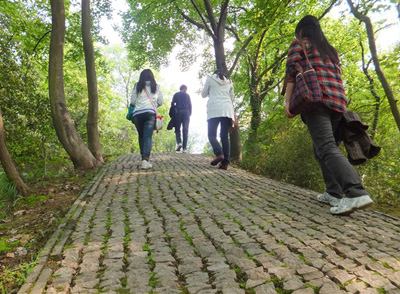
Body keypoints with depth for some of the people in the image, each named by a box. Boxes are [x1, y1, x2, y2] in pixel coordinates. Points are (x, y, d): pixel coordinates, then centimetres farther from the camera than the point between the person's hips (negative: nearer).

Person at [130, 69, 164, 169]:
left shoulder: (137, 86, 13)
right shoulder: (156, 86, 15)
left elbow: (132, 101, 10)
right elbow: (161, 101, 15)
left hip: (137, 114, 1)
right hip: (150, 113, -1)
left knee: (141, 136, 14)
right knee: (148, 136, -8)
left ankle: (144, 157, 16)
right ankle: (145, 159, -24)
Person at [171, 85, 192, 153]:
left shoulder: (176, 94, 11)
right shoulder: (187, 95, 13)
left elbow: (172, 104, 3)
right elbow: (190, 105, 8)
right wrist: (189, 114, 12)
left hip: (178, 112, -1)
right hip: (186, 112, 1)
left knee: (177, 129, 7)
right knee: (185, 130, -2)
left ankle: (179, 142, -19)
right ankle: (185, 148, -7)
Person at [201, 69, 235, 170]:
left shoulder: (210, 78, 13)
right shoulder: (229, 82, 23)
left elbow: (203, 94, 18)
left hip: (214, 110, -3)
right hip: (228, 110, 3)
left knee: (212, 135, -2)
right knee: (225, 136, 2)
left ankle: (219, 154, -27)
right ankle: (225, 162, -7)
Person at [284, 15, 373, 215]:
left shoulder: (299, 44, 9)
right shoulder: (330, 50, 29)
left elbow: (291, 73, -4)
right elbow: (337, 77, 27)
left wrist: (288, 102, -8)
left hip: (315, 100, -7)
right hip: (338, 102, 8)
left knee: (326, 147, -19)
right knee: (320, 148, 13)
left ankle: (356, 193, -33)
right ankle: (334, 193, 8)